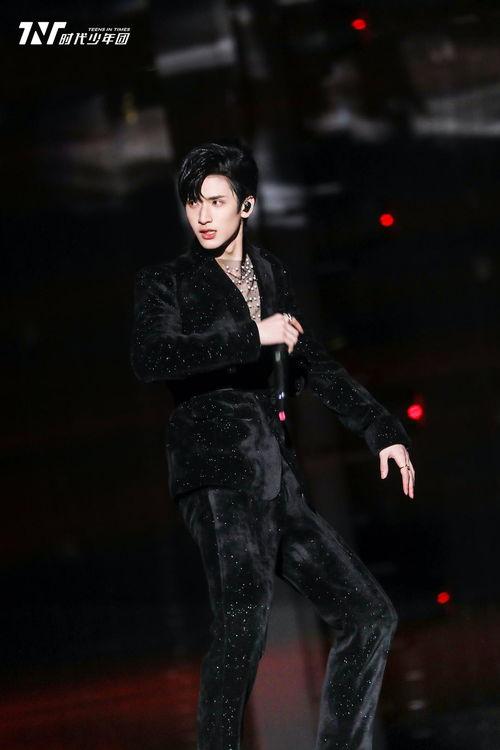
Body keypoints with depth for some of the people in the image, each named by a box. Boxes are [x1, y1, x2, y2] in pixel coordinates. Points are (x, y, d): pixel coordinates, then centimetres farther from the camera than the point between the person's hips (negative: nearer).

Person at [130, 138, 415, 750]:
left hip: (276, 479, 7)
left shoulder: (271, 274, 21)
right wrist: (251, 337, -17)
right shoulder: (165, 282, 4)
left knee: (371, 615, 4)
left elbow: (313, 365, 30)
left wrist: (380, 430, 26)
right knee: (246, 611, -30)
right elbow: (150, 360, -16)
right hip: (216, 465, -7)